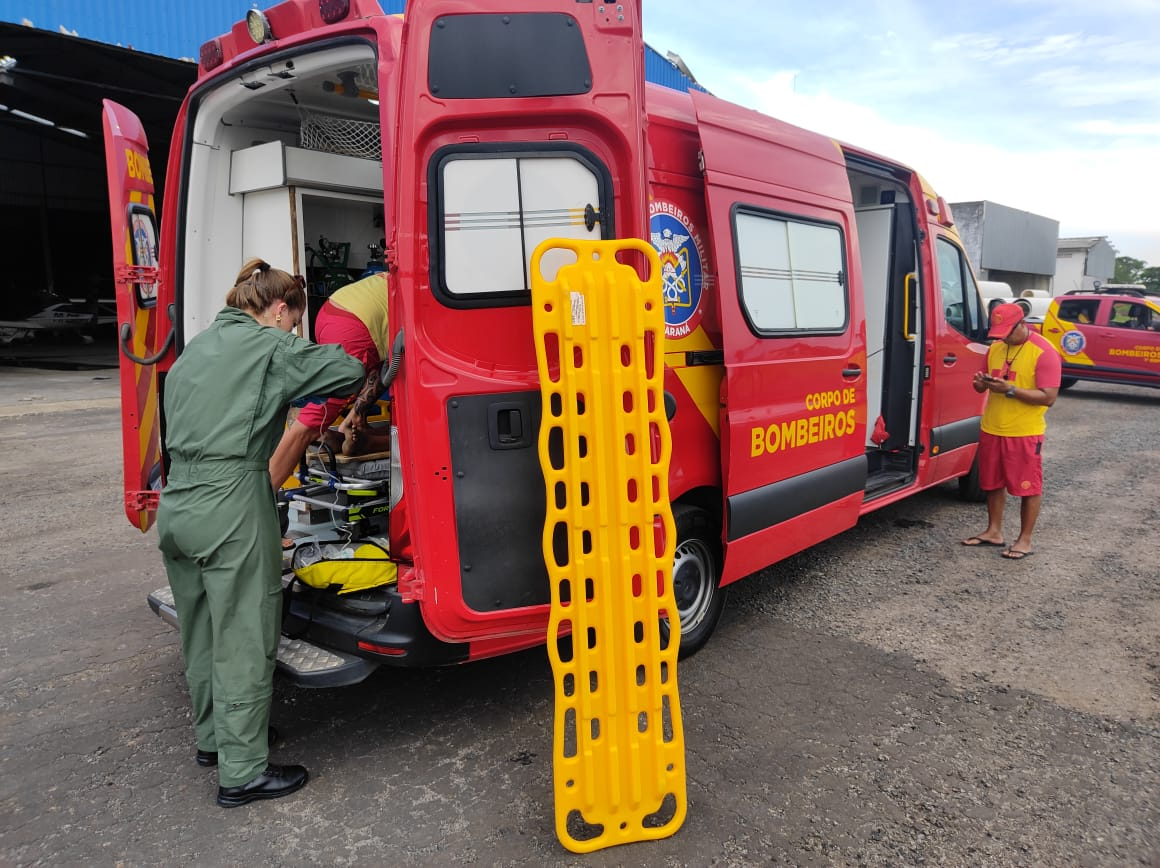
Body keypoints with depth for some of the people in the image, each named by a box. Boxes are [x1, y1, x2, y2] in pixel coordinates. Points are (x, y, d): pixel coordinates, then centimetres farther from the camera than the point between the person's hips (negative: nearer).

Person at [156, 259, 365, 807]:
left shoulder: (196, 347, 18)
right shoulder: (270, 346, -7)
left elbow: (181, 423, 19)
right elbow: (350, 373, -9)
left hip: (176, 507, 9)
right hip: (230, 511, -9)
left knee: (201, 633, 21)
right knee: (244, 642, 2)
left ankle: (213, 737, 40)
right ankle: (242, 773, 14)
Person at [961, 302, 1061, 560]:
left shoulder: (1044, 352, -12)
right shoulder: (995, 348, 8)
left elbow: (1048, 397, -17)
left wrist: (1010, 390, -26)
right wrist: (981, 383, -6)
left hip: (1025, 433, -6)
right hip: (991, 429, 7)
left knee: (1028, 486, 3)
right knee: (993, 483, 14)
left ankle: (1025, 541, 13)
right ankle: (994, 532, 28)